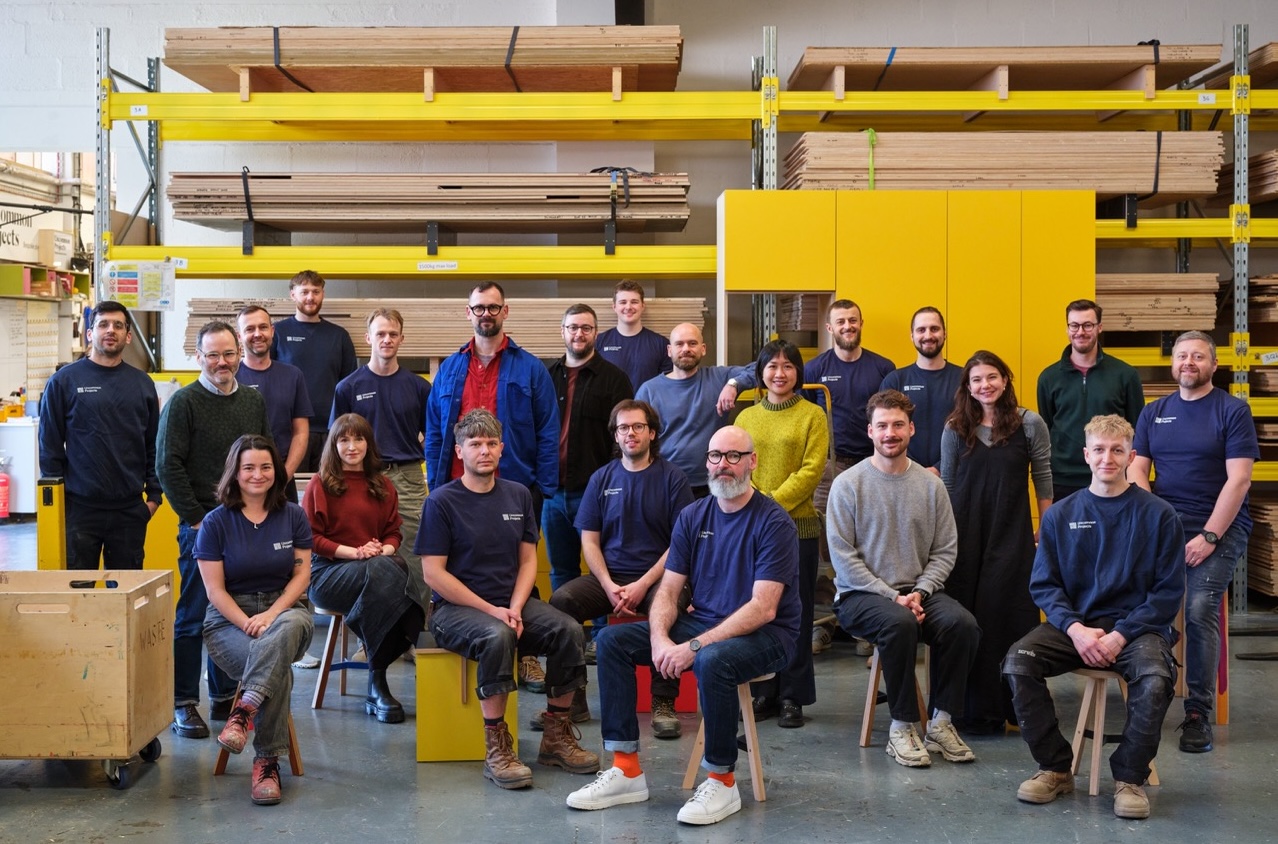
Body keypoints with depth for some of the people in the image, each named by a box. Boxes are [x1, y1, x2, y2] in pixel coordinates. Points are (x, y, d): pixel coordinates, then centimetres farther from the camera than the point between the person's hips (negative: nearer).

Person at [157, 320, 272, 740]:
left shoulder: (254, 401, 12)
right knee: (193, 615, -1)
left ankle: (225, 697, 21)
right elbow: (168, 466, -8)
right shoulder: (184, 402, -4)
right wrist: (194, 517, -11)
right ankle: (184, 704, 6)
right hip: (201, 523, -5)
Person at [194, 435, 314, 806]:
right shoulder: (216, 522, 0)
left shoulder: (293, 515, 7)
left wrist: (271, 615, -13)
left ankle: (244, 711, -46)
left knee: (288, 629, -40)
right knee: (279, 666, -34)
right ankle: (267, 761, -30)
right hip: (229, 618, -1)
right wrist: (247, 623, -18)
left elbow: (301, 574, 4)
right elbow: (215, 589, -3)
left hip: (284, 608, 2)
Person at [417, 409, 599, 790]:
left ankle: (556, 736, -5)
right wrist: (491, 610, -15)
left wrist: (515, 608, -9)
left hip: (512, 602, 5)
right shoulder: (442, 501, -6)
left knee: (568, 630, -20)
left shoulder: (518, 495, 9)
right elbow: (434, 573, -10)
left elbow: (528, 561, 10)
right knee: (497, 636, -36)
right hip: (456, 609, -5)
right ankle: (496, 748, -25)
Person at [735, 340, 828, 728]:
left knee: (795, 611, 2)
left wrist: (775, 503, -15)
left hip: (798, 525, -3)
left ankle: (792, 696, 10)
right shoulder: (747, 417, 12)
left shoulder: (813, 415, 2)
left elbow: (812, 469, -7)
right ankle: (762, 693, 15)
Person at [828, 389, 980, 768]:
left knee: (962, 623, -25)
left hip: (919, 592, 3)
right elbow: (843, 556, -8)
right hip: (860, 595, -3)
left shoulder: (930, 484, 7)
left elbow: (945, 551, 6)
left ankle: (941, 722, -10)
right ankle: (902, 727, -20)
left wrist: (918, 593, -11)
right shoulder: (848, 484, -3)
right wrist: (892, 597, -14)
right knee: (900, 622, -34)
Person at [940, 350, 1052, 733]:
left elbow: (1044, 482, 3)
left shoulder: (1030, 424, 0)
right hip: (964, 536, 2)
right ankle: (972, 711, 12)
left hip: (1012, 536, -2)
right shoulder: (955, 429, 6)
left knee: (1011, 616, 0)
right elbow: (946, 486, 10)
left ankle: (1017, 708, 10)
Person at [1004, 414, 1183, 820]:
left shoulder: (1158, 514, 1)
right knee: (1018, 662, -24)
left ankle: (1130, 777, -10)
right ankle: (1055, 768, -6)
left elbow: (1168, 591, -2)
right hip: (1074, 624, 2)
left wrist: (1120, 635, -14)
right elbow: (1044, 585, 5)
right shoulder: (1060, 515, 7)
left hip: (1136, 626, -2)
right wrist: (1075, 628, -13)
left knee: (1155, 678, -34)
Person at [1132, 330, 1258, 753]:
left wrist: (1209, 537, -14)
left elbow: (1238, 480, -6)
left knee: (1201, 609, -23)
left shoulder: (1233, 411, 1)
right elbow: (1137, 470, 8)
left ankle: (1199, 713, -10)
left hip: (1220, 527, -3)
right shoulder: (1153, 413, 14)